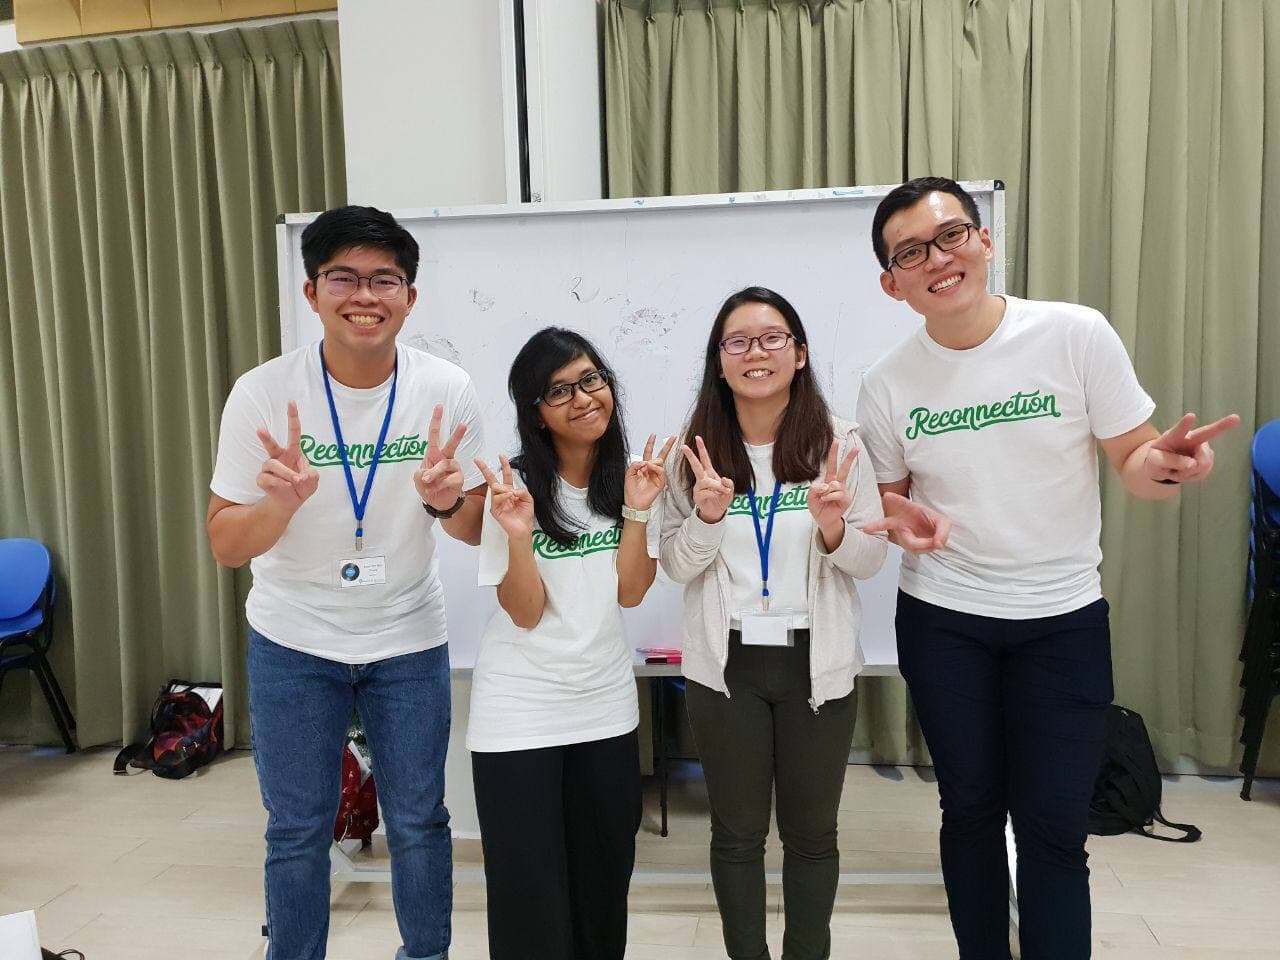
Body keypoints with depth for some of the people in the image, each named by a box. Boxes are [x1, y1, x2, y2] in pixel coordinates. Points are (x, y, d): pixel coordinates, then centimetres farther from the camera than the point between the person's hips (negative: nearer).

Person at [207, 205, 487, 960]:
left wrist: (445, 501, -30)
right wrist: (282, 501, -33)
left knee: (419, 821, 13)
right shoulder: (263, 393, -15)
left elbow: (477, 532, -7)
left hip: (409, 640, 1)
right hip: (294, 640, 0)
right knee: (298, 829, 13)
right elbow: (225, 546, -12)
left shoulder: (448, 389, -14)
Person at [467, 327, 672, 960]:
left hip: (606, 705, 4)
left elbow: (629, 592, -4)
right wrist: (518, 533, -29)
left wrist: (637, 510, -16)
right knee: (530, 894, 6)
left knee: (604, 884, 17)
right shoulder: (515, 486, -11)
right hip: (520, 712, -4)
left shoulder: (628, 477, 1)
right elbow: (525, 613, -14)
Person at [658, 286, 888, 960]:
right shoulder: (693, 452, -3)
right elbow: (676, 566, -1)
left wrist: (833, 527, -22)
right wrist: (708, 515, -20)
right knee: (738, 832, 14)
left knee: (812, 832, 15)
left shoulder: (838, 443, -5)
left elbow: (870, 562, -1)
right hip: (725, 662, 0)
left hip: (816, 663, 0)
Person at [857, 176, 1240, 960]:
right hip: (942, 623, 2)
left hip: (1065, 620, -1)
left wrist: (1162, 466, -28)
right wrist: (905, 525, -17)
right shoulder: (887, 384, -5)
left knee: (1053, 825, 5)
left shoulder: (1077, 335, -11)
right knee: (971, 809, 16)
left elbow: (1132, 461, -4)